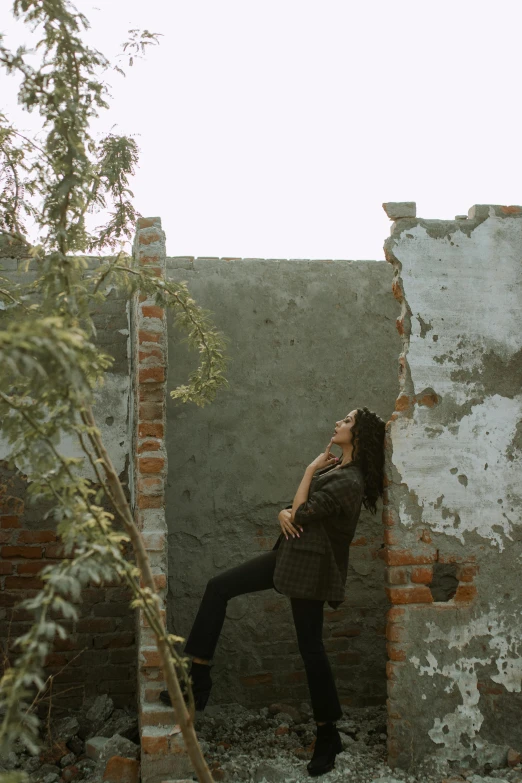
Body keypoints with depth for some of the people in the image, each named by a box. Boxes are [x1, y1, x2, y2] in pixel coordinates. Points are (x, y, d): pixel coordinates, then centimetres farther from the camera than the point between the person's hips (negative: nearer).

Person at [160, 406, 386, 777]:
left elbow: (301, 514, -20)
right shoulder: (334, 468, 11)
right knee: (218, 587, 3)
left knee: (311, 648, 0)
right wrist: (284, 514, -9)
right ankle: (198, 681, 5)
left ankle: (328, 736, 17)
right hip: (291, 553, 10)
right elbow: (296, 510, 15)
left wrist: (310, 470, -10)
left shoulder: (349, 481, -20)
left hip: (310, 565, -10)